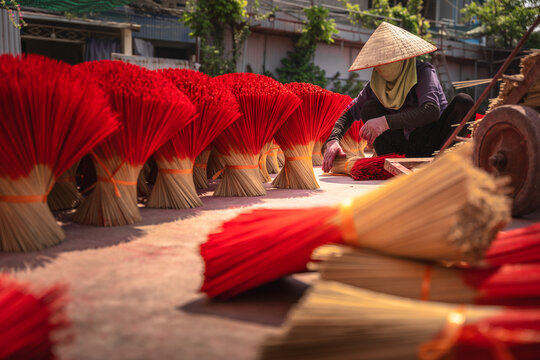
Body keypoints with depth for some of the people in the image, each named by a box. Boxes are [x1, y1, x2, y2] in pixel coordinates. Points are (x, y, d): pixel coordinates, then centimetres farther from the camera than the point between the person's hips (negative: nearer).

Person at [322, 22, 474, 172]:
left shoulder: (424, 72, -16)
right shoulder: (376, 85, -3)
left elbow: (432, 111, -34)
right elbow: (349, 114, 1)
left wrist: (386, 122, -43)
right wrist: (333, 140, -20)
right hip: (406, 146, 4)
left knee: (464, 101, -27)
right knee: (369, 108, -12)